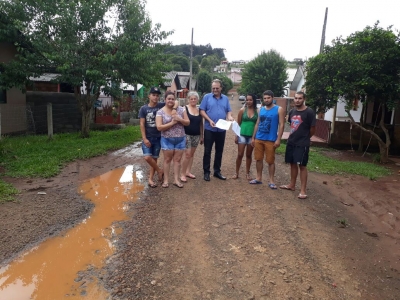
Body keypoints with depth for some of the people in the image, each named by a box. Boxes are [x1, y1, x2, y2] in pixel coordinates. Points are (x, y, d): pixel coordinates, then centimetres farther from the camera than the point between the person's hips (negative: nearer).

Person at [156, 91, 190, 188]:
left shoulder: (181, 109, 1)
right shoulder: (160, 112, -6)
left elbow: (187, 122, 2)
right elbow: (159, 127, -13)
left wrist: (179, 119, -17)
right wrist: (172, 123, -19)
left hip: (180, 139, 2)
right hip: (167, 140, -2)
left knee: (177, 159, 6)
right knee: (167, 159, 5)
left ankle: (176, 180, 15)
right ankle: (166, 180, 15)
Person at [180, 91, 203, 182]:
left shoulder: (199, 110, 8)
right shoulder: (185, 108, -6)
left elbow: (201, 124, 13)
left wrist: (202, 136, 13)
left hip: (196, 135, 5)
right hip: (187, 134, -5)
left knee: (192, 154, 11)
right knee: (187, 154, -9)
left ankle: (188, 172, 22)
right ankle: (182, 174, 2)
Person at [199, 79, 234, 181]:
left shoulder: (225, 98, 10)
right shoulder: (207, 97, -1)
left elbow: (229, 111, 11)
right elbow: (202, 111, -4)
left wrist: (230, 117, -12)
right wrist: (209, 120, -18)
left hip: (222, 129, 4)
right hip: (209, 129, -3)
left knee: (219, 151, 11)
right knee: (207, 151, 1)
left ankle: (217, 171, 22)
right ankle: (206, 172, 11)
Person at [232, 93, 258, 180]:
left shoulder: (257, 111, -1)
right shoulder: (242, 110, -1)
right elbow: (238, 123, 3)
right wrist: (236, 135, 0)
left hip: (252, 136, 1)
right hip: (242, 135, 0)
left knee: (249, 155, 12)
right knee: (240, 154, 2)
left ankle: (247, 173, 23)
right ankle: (236, 173, 15)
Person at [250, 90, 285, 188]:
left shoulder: (279, 109, -3)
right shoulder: (261, 109, 10)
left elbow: (281, 125, -7)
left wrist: (278, 139, -14)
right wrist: (253, 137, 11)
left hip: (270, 140, -5)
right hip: (258, 139, 5)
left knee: (270, 161, 1)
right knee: (258, 159, 9)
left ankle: (271, 181, 12)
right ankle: (259, 178, 22)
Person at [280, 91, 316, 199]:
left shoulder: (309, 112, -11)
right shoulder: (292, 111, 8)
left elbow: (312, 129, -6)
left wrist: (305, 137, 7)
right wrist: (293, 136, 11)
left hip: (302, 144, -6)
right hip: (291, 142, 6)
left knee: (302, 166, -4)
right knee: (293, 164, 15)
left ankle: (303, 190, 0)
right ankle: (292, 185, 28)